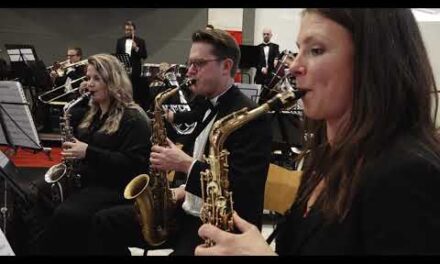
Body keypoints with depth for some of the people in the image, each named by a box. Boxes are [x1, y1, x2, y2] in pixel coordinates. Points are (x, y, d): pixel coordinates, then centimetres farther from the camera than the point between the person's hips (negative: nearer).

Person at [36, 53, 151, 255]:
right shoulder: (92, 114, 18)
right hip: (85, 181, 8)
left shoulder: (133, 118, -8)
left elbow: (134, 164, -18)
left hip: (114, 188, -8)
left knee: (65, 214, -31)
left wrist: (88, 152, -21)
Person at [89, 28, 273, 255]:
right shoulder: (207, 105, 12)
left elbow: (244, 188, -25)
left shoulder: (250, 117, -17)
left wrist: (186, 164, -23)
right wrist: (185, 190, 5)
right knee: (105, 222, 7)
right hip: (189, 210, 9)